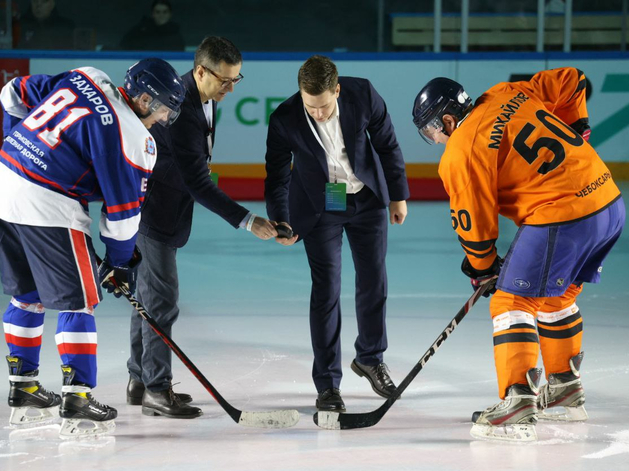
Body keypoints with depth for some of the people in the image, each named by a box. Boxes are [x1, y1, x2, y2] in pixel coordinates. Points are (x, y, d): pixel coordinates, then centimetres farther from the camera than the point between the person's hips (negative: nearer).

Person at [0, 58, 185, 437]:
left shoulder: (83, 79, 10)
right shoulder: (133, 139, -11)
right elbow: (123, 209, -5)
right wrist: (120, 262, 8)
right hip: (48, 209, -8)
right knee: (77, 301, 2)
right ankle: (77, 402, -1)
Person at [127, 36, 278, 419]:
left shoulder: (203, 98, 2)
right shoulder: (182, 111, -29)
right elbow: (198, 183, -29)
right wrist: (247, 221, -29)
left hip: (165, 206, 10)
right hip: (151, 207, -10)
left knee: (151, 293, 15)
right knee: (162, 295, -9)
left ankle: (140, 380, 24)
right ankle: (157, 389, -5)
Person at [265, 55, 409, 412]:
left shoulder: (364, 95, -21)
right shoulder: (285, 120, -24)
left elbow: (387, 143, -6)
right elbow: (278, 174, -11)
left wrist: (398, 195, 1)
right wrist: (280, 221, -21)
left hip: (366, 198, 2)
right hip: (319, 206, -2)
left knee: (374, 281, 11)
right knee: (326, 288, -8)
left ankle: (371, 358, 35)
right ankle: (328, 384, -1)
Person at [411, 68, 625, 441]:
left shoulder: (461, 153, -8)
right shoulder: (508, 95, 12)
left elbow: (475, 222, -1)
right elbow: (572, 80, 19)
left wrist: (482, 267, 15)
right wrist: (575, 127, 30)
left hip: (560, 218, -9)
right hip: (610, 203, 9)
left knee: (513, 302, -2)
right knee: (556, 298, 25)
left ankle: (518, 407, -12)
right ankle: (566, 392, 35)